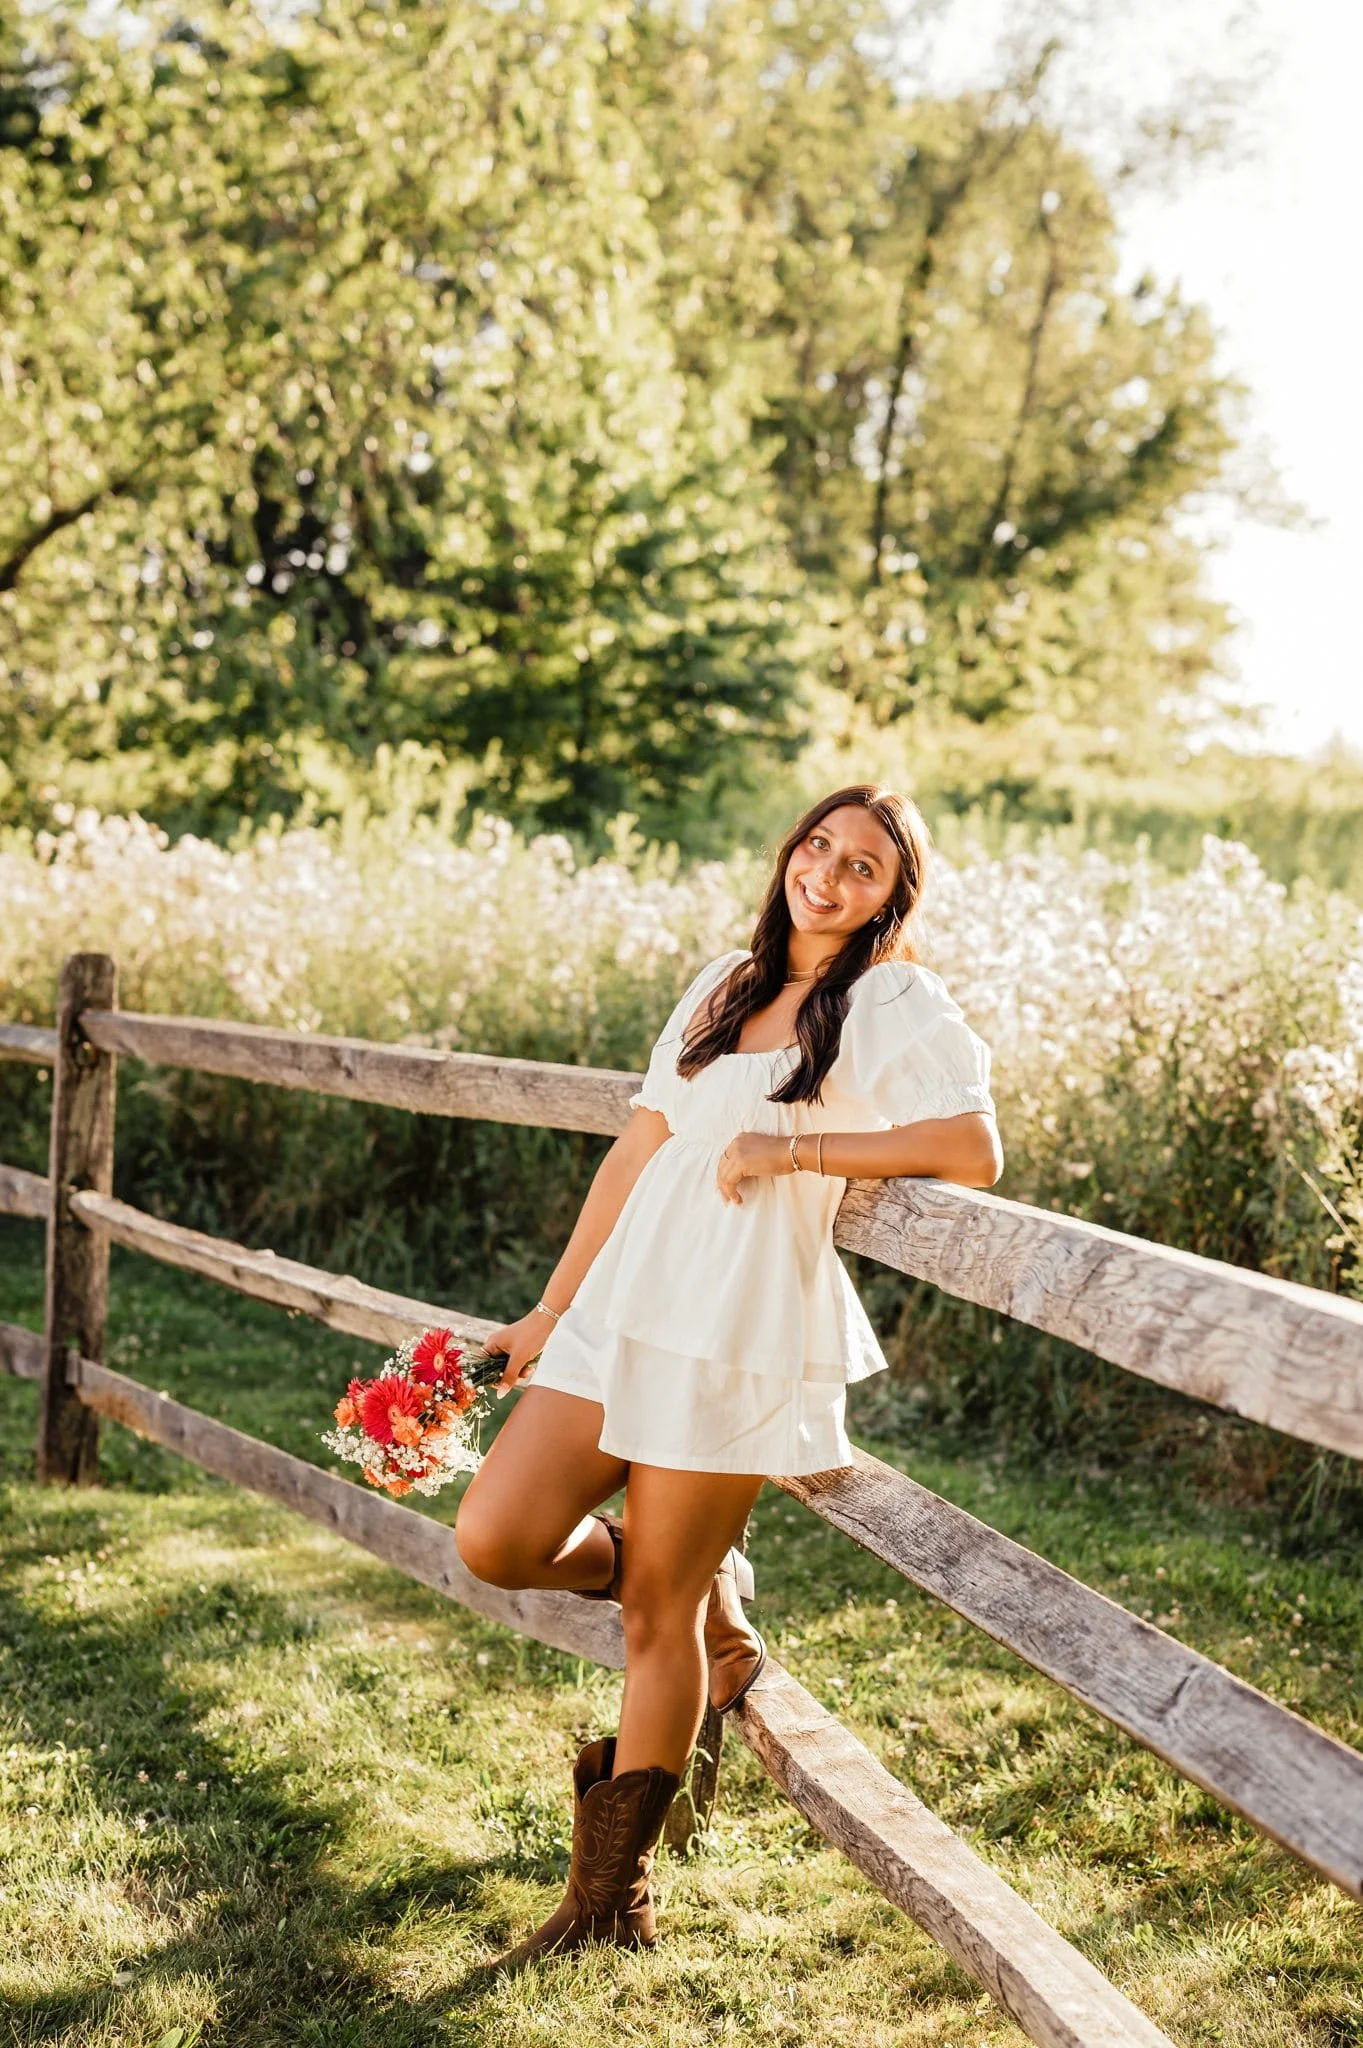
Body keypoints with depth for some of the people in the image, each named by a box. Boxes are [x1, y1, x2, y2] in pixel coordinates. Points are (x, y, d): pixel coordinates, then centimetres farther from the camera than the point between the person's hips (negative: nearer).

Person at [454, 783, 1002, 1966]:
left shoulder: (899, 1004, -1)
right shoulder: (727, 985, 17)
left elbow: (974, 1151, -18)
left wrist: (790, 1148, -16)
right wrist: (552, 1309, 17)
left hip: (742, 1335, -6)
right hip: (626, 1307, 6)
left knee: (657, 1614, 0)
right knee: (497, 1540, -6)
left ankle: (612, 1897, 17)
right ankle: (711, 1600, 22)